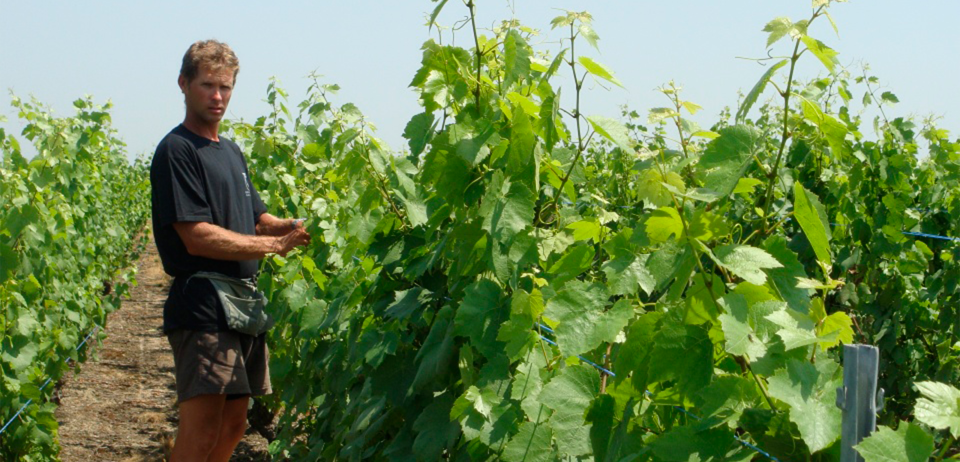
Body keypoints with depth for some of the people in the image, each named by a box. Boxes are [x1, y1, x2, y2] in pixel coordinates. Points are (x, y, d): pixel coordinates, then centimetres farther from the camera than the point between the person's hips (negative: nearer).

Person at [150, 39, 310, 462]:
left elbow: (256, 218, 22)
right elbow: (197, 237, -18)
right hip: (202, 306, -9)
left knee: (234, 423, 12)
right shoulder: (176, 150, -10)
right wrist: (273, 245, -16)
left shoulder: (231, 152, 19)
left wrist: (286, 227, -1)